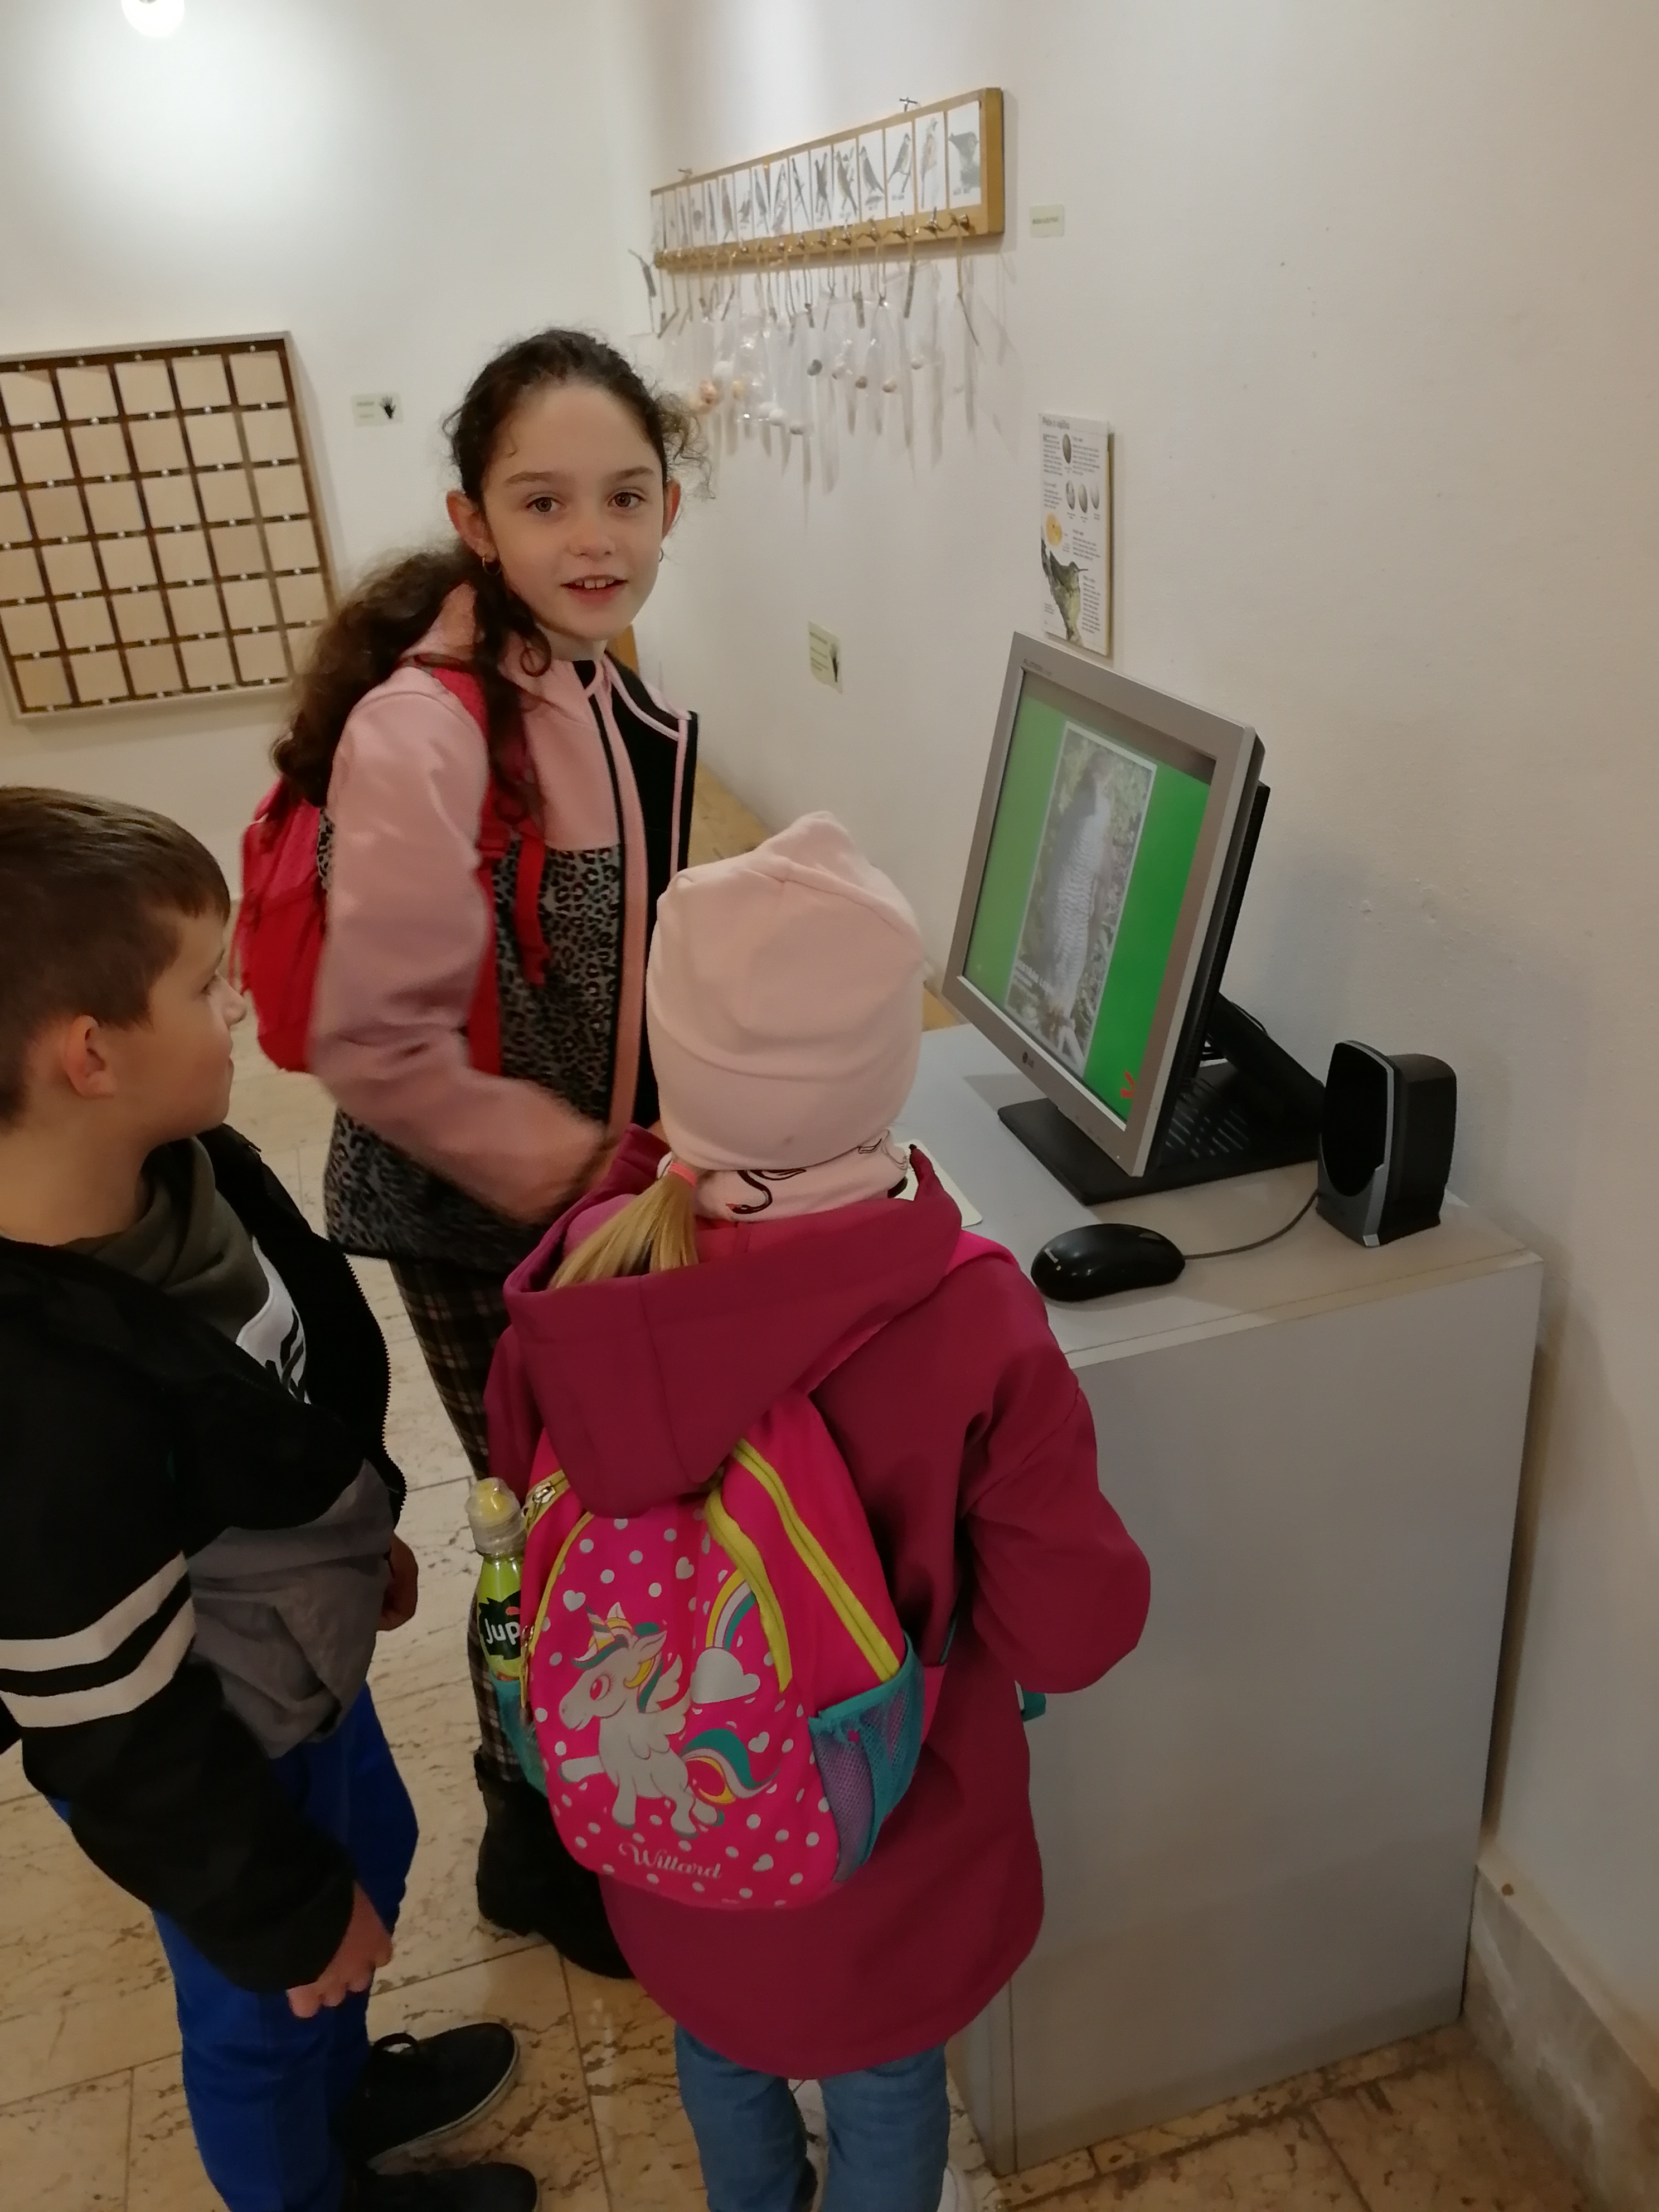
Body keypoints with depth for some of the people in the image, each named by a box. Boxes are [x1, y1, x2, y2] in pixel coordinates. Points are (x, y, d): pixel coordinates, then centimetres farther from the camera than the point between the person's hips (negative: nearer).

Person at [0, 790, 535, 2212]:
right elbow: (118, 1740, -27)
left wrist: (367, 1536, 17)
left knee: (375, 1856, 33)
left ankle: (346, 2088, 65)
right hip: (217, 1759, -8)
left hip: (298, 1655, 8)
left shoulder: (179, 1165, -17)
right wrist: (285, 1919, -12)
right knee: (267, 2016, 23)